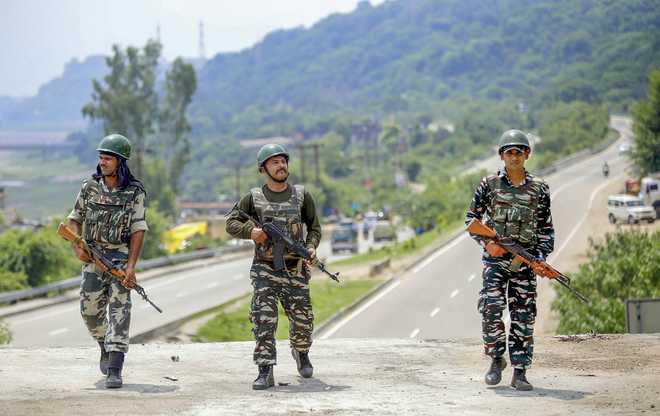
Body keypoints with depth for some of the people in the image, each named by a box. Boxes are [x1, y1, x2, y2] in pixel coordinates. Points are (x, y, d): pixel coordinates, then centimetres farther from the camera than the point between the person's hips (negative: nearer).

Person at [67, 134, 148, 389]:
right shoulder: (90, 186, 3)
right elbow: (75, 219, 11)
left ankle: (114, 371, -14)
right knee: (90, 310, 6)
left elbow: (138, 230, -6)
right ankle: (105, 347, 37)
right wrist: (78, 247, -6)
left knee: (119, 310, -11)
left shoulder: (135, 193, -5)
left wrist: (131, 267, -14)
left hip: (120, 256, -3)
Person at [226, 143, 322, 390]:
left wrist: (311, 247, -7)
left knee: (302, 321, 7)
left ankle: (301, 352, 39)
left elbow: (314, 227, 12)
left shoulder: (301, 195, 6)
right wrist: (250, 231, -16)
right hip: (265, 270, -1)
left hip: (295, 270, 2)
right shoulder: (254, 198, 2)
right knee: (264, 320, -13)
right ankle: (265, 372, -12)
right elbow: (231, 223, 4)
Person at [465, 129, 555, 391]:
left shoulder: (539, 189, 6)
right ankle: (496, 360, 9)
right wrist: (487, 243, -6)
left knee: (523, 315, -1)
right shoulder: (489, 185, 3)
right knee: (491, 308, -12)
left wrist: (541, 256, -3)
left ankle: (519, 372, 4)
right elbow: (471, 218, 8)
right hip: (495, 256, -1)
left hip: (525, 259, 1)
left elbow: (546, 228, 10)